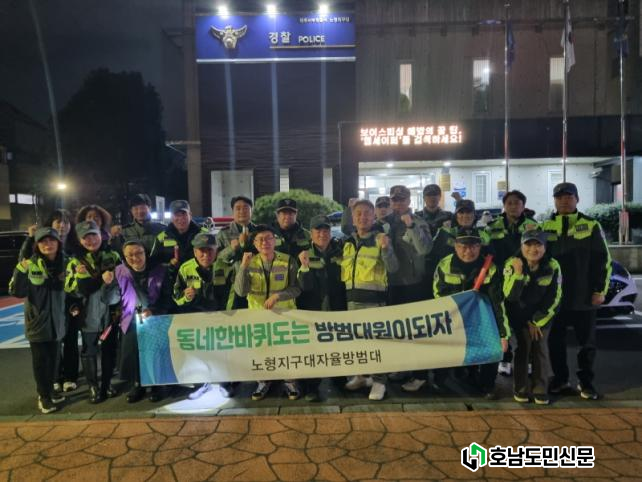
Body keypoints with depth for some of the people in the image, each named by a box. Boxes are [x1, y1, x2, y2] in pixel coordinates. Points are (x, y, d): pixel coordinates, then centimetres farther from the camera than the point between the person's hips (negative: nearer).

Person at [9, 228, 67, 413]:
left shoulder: (64, 263, -1)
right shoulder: (30, 265, -14)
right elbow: (17, 292, -17)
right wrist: (20, 272, -31)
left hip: (56, 321, 4)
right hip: (37, 322, -4)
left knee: (53, 359, 15)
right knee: (40, 361, 7)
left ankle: (50, 390, 35)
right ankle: (43, 396, 24)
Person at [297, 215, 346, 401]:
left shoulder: (340, 251, 4)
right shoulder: (306, 255, -1)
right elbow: (304, 286, -10)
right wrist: (304, 266, -24)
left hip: (337, 308, 2)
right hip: (313, 309, -1)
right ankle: (312, 388, 10)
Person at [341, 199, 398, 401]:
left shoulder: (380, 239, -7)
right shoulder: (349, 242, 10)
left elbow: (393, 268, -17)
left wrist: (386, 249, -31)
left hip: (374, 297, -6)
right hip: (352, 297, 6)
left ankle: (379, 381, 12)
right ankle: (361, 375, 31)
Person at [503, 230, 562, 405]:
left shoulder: (553, 266, -13)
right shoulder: (512, 264, -18)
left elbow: (554, 298, -9)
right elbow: (510, 296, -25)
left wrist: (537, 321, -9)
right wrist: (518, 273, -38)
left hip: (543, 314, 1)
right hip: (519, 315, -1)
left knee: (541, 348, -3)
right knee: (523, 347, -9)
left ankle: (540, 389, 9)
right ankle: (520, 389, 5)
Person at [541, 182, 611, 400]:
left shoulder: (591, 226, -1)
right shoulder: (545, 227, 6)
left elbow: (603, 261, -1)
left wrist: (600, 290, -7)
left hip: (584, 296, -2)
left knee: (587, 341, 9)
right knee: (555, 340, 9)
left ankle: (586, 382, 24)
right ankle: (560, 379, 25)